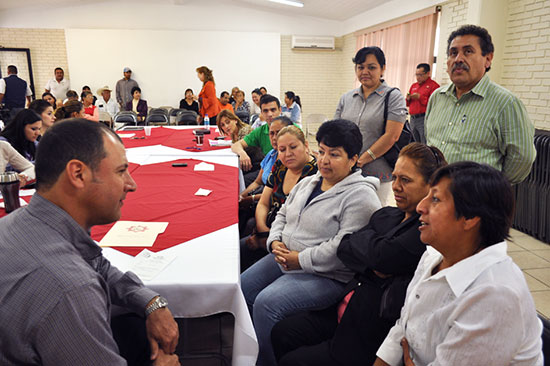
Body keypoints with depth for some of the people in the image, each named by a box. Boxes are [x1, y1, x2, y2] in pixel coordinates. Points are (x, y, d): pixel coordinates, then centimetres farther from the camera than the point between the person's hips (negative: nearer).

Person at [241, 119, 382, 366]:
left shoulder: (361, 196, -14)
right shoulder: (308, 183, 12)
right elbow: (283, 214, 19)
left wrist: (300, 259, -19)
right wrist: (275, 242, -1)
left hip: (327, 276, -8)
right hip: (284, 260, 9)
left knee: (266, 303, -25)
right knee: (240, 288, -2)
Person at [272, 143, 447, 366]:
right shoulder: (385, 216, 9)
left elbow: (383, 256, -26)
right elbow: (344, 247, 4)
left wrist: (365, 238, -5)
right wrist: (372, 266, -14)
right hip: (348, 310, 8)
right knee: (281, 333, 5)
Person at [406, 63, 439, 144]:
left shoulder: (433, 86, -4)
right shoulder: (413, 86, 19)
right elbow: (408, 104, 25)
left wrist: (419, 97, -16)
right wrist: (408, 99, 2)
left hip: (424, 119, -7)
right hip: (413, 119, 7)